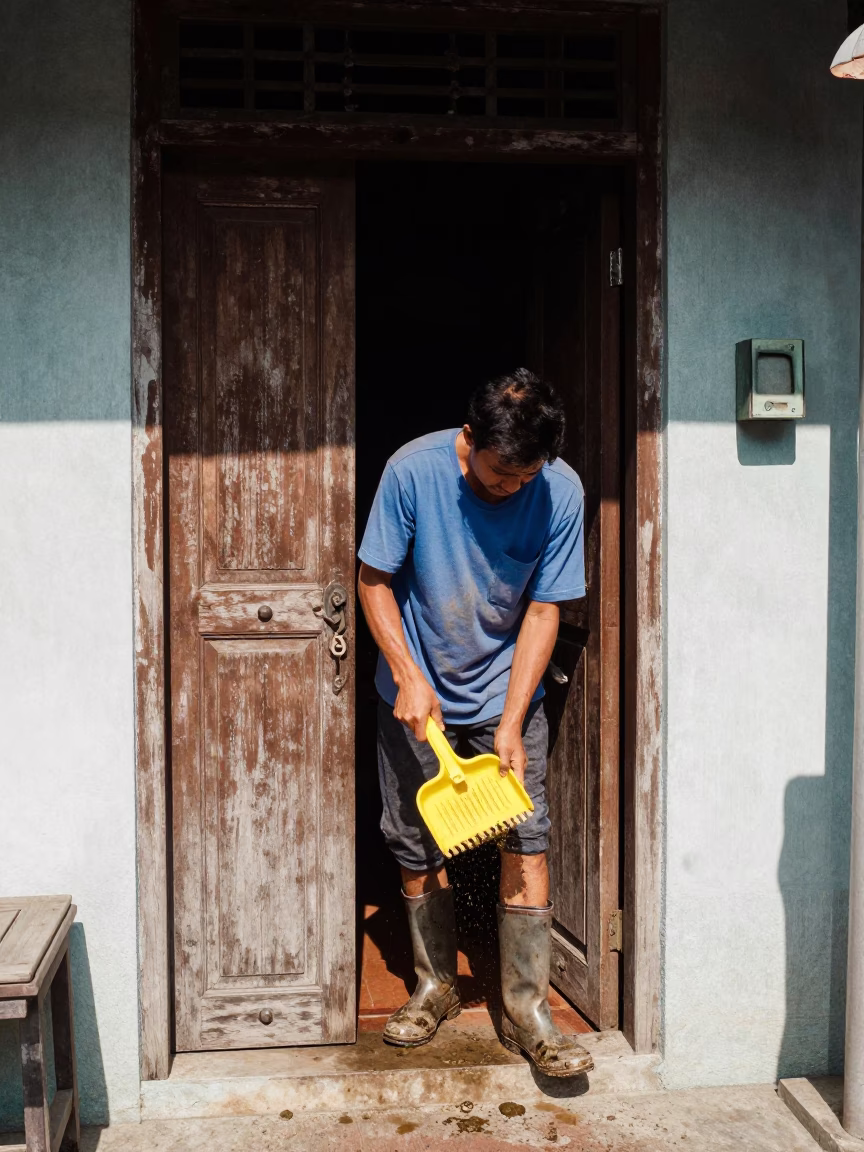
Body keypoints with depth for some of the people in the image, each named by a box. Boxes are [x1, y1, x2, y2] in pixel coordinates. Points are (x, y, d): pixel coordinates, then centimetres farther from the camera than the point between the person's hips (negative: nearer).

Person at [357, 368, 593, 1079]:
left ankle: (527, 1006, 6)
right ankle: (437, 986, 26)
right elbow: (374, 579, -10)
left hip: (507, 691, 0)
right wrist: (410, 677, -19)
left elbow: (543, 612, -13)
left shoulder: (560, 492, -17)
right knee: (416, 845, 7)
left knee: (526, 838, -6)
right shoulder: (413, 470, -20)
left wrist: (510, 725, -18)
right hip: (417, 690, 0)